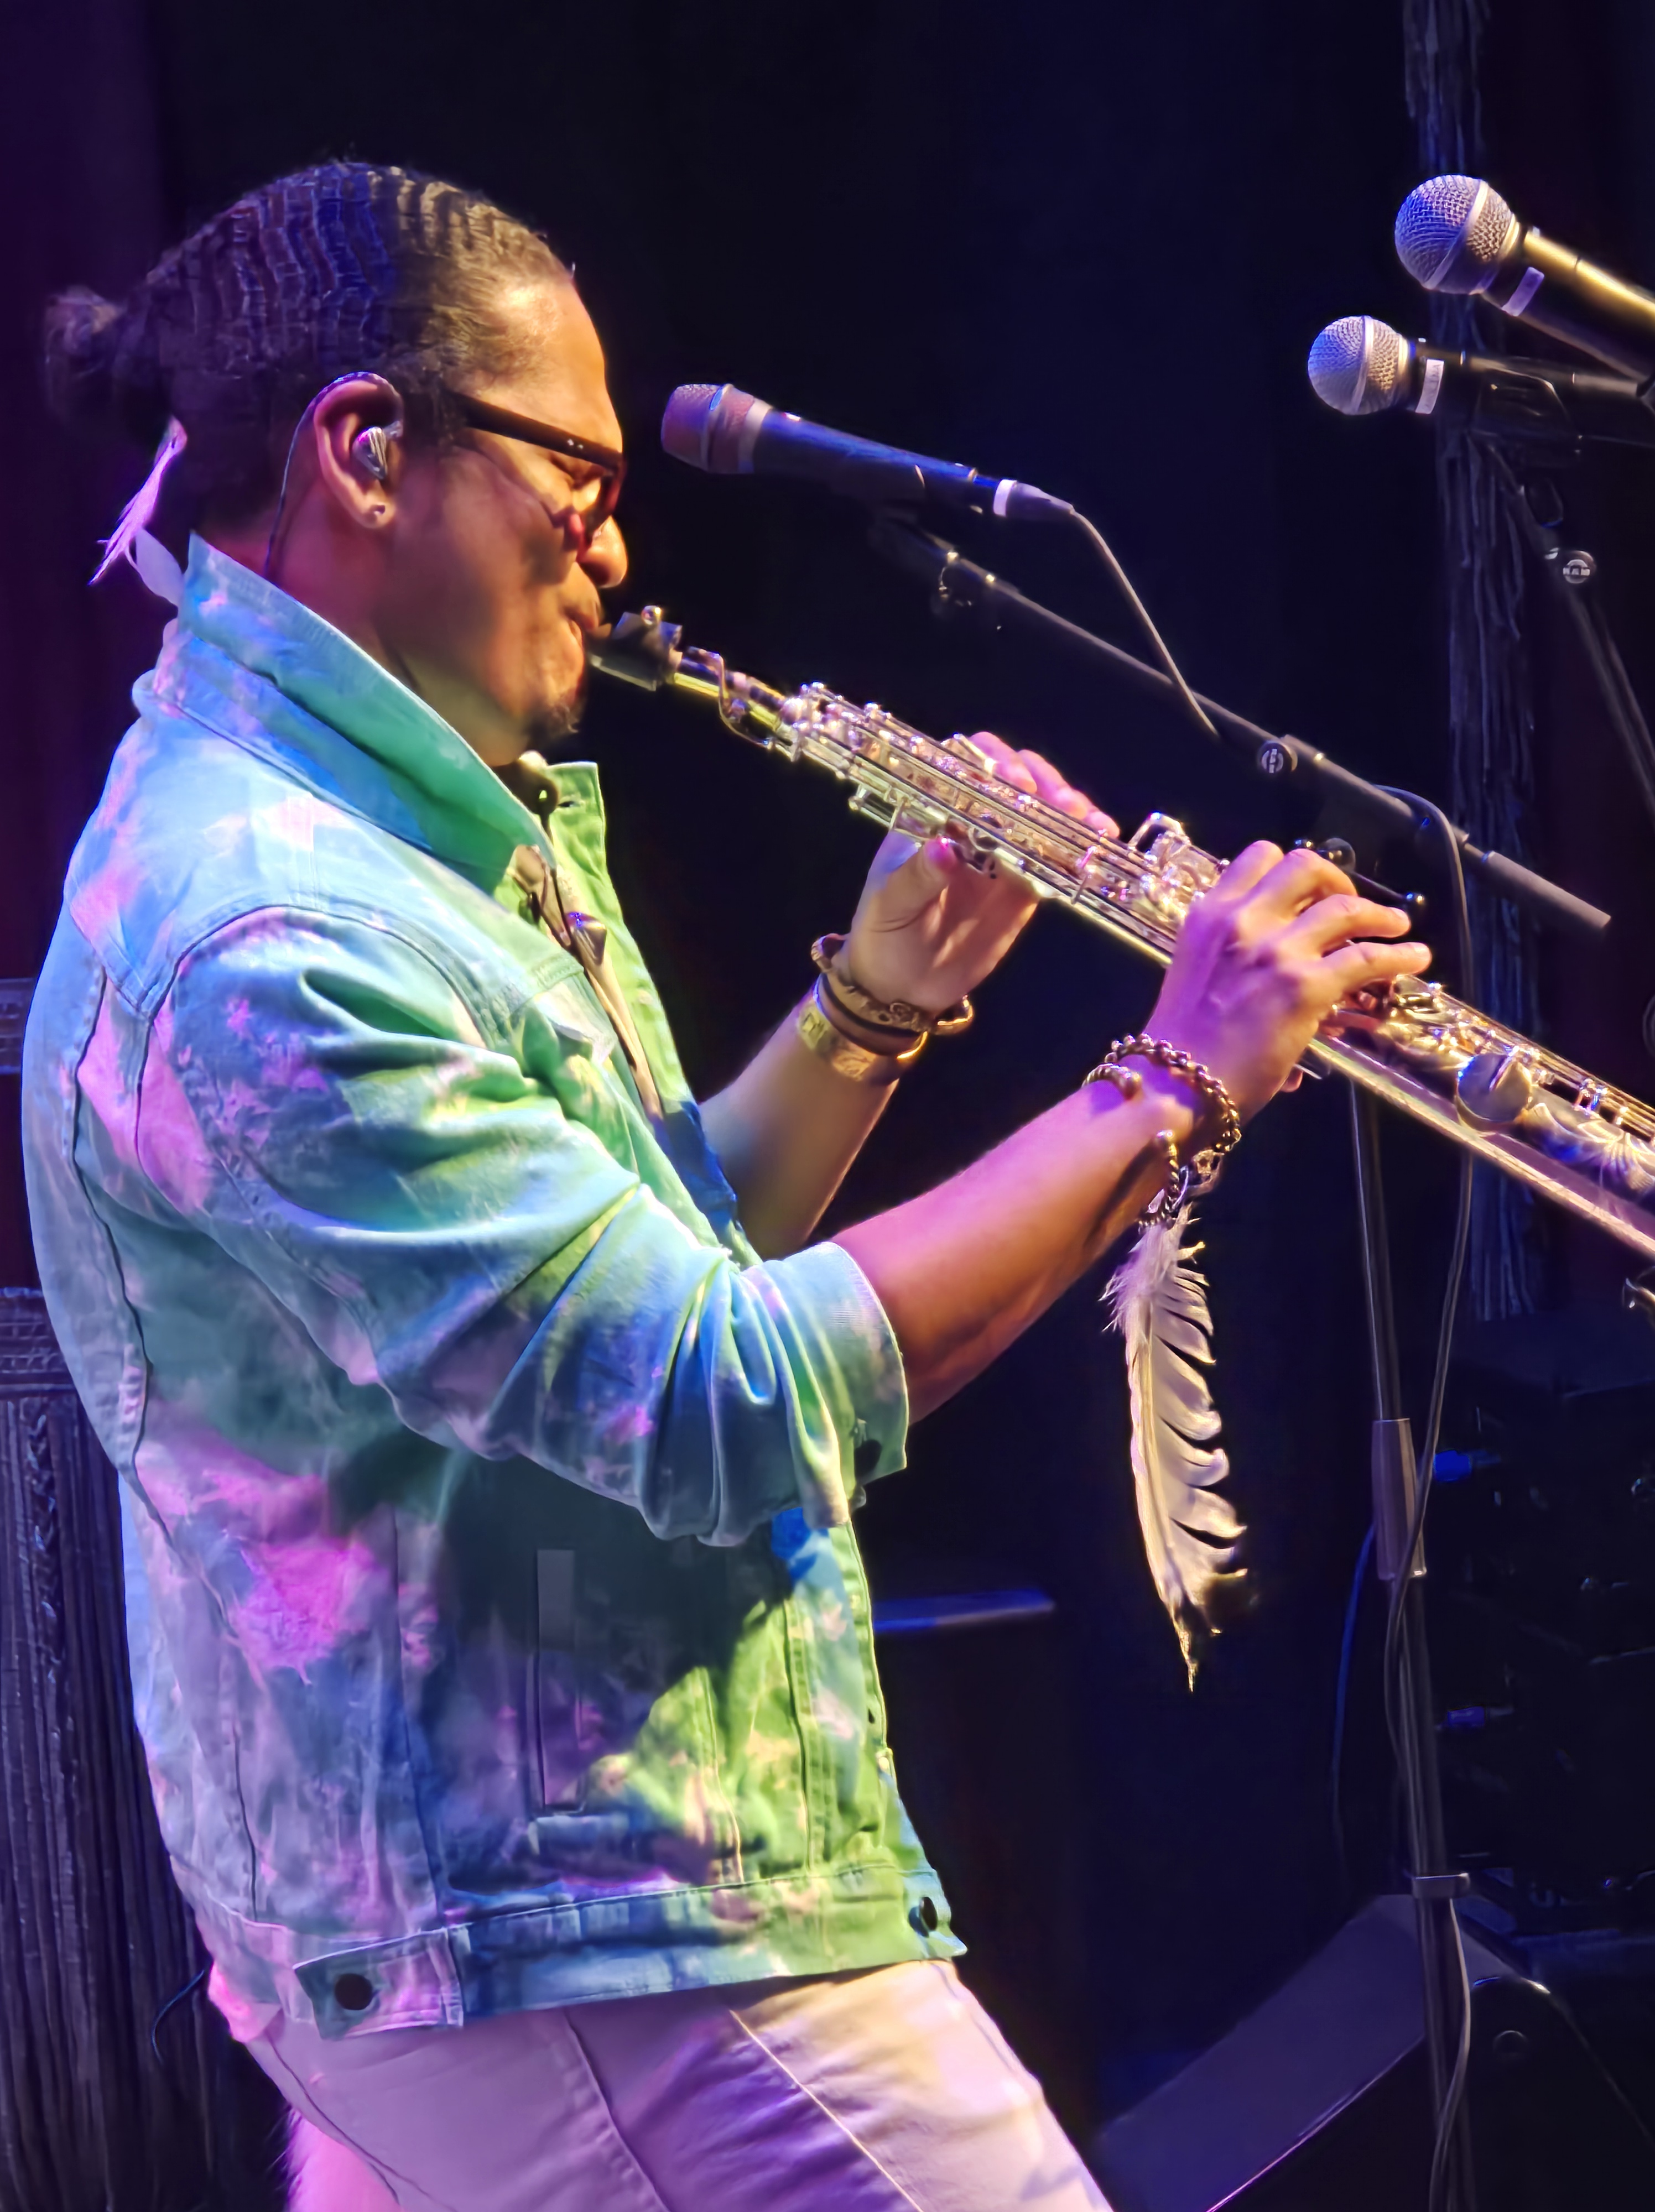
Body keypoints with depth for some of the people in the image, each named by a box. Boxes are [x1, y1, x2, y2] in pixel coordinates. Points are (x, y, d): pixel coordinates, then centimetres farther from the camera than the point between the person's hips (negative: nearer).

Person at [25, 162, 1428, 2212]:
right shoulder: (263, 948, -24)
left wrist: (878, 999, 2)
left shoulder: (373, 829, 10)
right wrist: (1177, 1083, -20)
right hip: (581, 1961, -10)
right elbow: (735, 1409, -28)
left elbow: (657, 1252, 17)